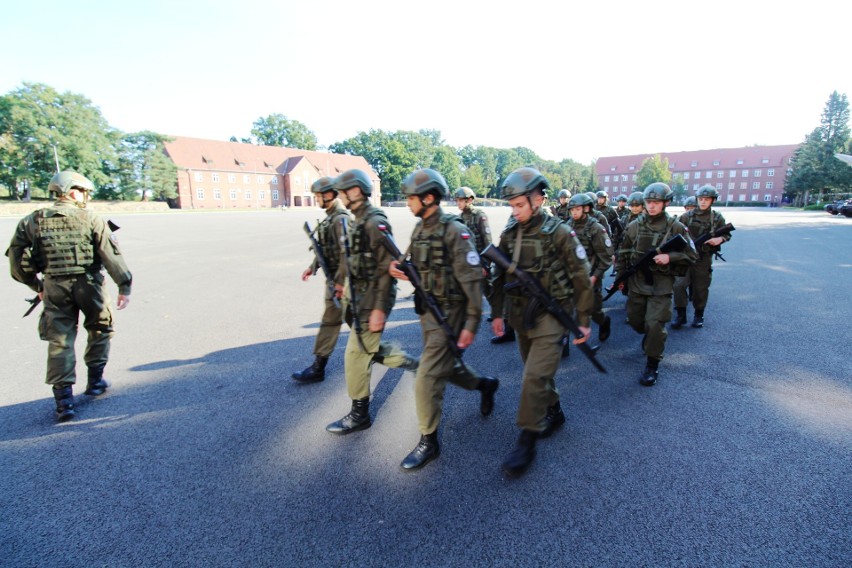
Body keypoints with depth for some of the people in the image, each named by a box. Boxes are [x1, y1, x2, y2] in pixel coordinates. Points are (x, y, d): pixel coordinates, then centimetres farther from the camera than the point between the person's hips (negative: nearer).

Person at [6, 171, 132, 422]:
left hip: (54, 287, 3)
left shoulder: (33, 221, 7)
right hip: (89, 284, -2)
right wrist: (124, 286, -9)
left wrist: (36, 285, 18)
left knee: (60, 342, 7)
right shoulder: (91, 219, -2)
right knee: (100, 330, 19)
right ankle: (95, 381, 25)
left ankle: (64, 398, 3)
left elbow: (16, 258, 8)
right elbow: (111, 255, -9)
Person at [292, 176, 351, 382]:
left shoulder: (341, 219, -19)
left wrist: (340, 281, -24)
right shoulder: (330, 217, 12)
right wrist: (313, 266, 18)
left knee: (330, 321, -5)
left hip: (339, 277, -10)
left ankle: (318, 368, 2)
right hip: (333, 275, 10)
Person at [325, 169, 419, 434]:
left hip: (373, 299, -10)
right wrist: (347, 286, 22)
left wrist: (379, 308, -24)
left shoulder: (376, 222, -18)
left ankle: (360, 415, 13)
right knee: (369, 348, 19)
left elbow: (386, 268, -22)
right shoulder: (359, 221, 11)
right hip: (360, 296, 10)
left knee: (356, 355, -2)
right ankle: (411, 363, 36)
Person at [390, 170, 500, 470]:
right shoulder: (419, 229, 8)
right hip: (427, 310, 9)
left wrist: (472, 324, -22)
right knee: (444, 366, 22)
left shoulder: (455, 231, -17)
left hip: (448, 313, -9)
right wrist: (399, 269, -6)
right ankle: (486, 384, 48)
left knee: (427, 378, -7)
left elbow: (472, 279, -20)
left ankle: (429, 442, 11)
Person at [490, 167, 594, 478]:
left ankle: (527, 442, 1)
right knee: (537, 370, 19)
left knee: (535, 376, -10)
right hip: (520, 315, 6)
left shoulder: (559, 233, -13)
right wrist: (498, 312, 11)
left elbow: (581, 278, -8)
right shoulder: (509, 233, 2)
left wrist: (583, 320, -6)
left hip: (551, 316, -6)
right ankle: (554, 412, 43)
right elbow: (501, 276, 10)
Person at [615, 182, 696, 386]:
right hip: (636, 283, 4)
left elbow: (690, 256, -3)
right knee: (635, 320, 17)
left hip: (661, 286, -4)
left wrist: (670, 257, -20)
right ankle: (650, 338, 50)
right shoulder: (634, 226, 1)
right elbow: (623, 253, 11)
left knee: (654, 324, -11)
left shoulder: (676, 227, -5)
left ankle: (652, 364, 6)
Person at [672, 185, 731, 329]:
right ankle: (681, 315, 3)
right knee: (679, 285, -9)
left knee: (701, 288, 8)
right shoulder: (687, 216, 2)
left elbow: (727, 234, 10)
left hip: (704, 259, 0)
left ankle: (699, 315, 24)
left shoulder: (717, 218, 3)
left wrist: (720, 239, -10)